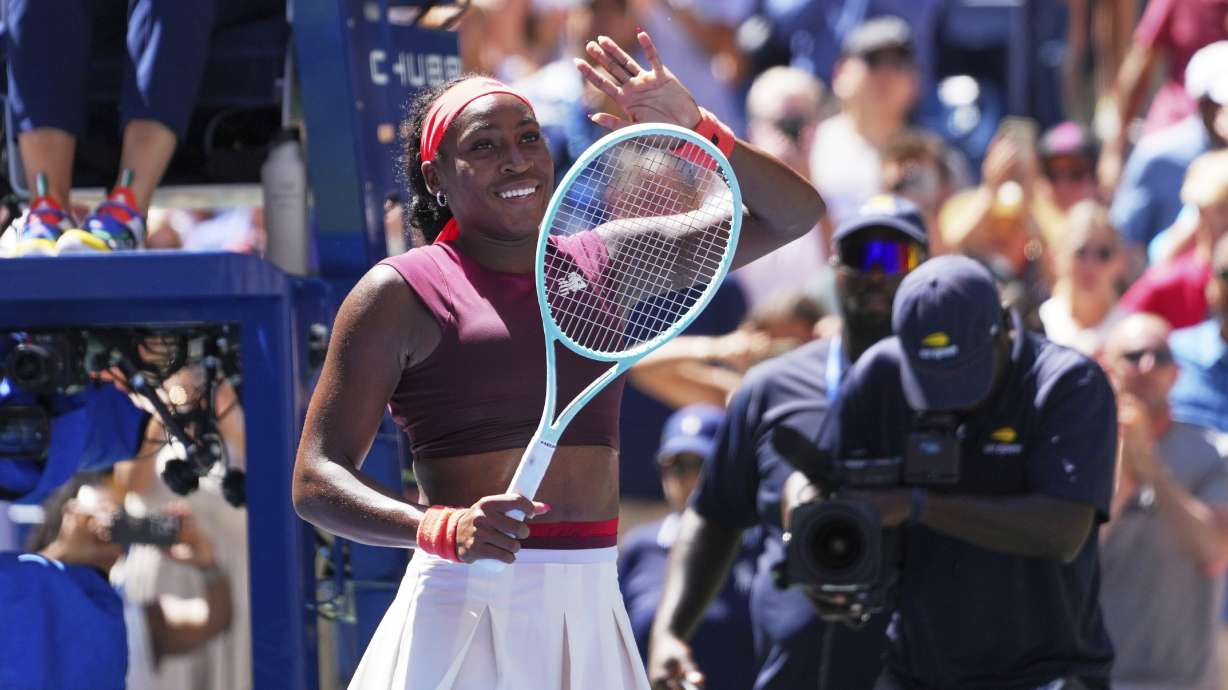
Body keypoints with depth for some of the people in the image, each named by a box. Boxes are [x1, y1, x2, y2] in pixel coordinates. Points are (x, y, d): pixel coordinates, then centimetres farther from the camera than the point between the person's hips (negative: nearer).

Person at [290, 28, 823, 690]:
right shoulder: (400, 292, -1)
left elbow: (794, 213, 15)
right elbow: (316, 481, -5)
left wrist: (694, 128, -2)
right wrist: (443, 529, -23)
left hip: (592, 611, 4)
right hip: (468, 610, -4)